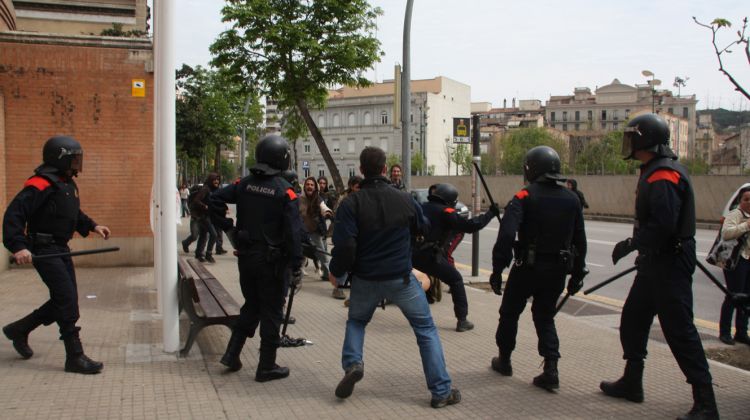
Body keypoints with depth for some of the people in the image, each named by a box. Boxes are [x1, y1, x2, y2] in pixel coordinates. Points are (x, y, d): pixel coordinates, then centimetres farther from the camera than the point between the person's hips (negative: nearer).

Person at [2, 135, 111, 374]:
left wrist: (92, 226, 13)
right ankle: (75, 357, -5)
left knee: (63, 300, 13)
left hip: (60, 249, 10)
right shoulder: (40, 185, -17)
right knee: (67, 300, -11)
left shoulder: (68, 184, 13)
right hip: (43, 250, -10)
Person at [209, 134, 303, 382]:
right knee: (271, 312, 6)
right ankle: (266, 367, 13)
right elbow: (293, 231, -17)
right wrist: (296, 266, -12)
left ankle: (232, 355, 20)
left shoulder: (245, 184, 3)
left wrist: (228, 229, 7)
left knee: (251, 306, 22)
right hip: (271, 260, -5)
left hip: (246, 257, 6)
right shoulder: (284, 190, -13)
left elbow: (215, 199, 2)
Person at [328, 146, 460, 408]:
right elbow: (423, 227, 15)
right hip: (401, 279, 0)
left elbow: (344, 245, -18)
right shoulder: (404, 199, -4)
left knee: (356, 321, 28)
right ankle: (441, 391, 9)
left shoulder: (351, 203, -11)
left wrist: (336, 273, -2)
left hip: (365, 279, 0)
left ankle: (352, 364, 3)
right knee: (426, 329, 11)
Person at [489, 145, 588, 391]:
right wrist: (577, 274, 15)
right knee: (545, 317, 16)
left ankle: (504, 360, 30)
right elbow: (580, 241, 8)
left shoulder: (525, 197, -11)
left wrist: (497, 270, -19)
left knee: (510, 313, 16)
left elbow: (506, 235, -22)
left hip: (528, 267, -4)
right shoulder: (571, 199, 4)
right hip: (557, 270, 4)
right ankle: (551, 370, 2)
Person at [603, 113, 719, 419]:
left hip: (670, 265, -11)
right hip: (657, 262, 11)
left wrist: (632, 244, -17)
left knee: (679, 330, -7)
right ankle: (631, 382, 31)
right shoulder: (655, 172, 13)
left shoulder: (663, 176, -20)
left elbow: (663, 225, -28)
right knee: (633, 319, 18)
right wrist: (643, 250, 20)